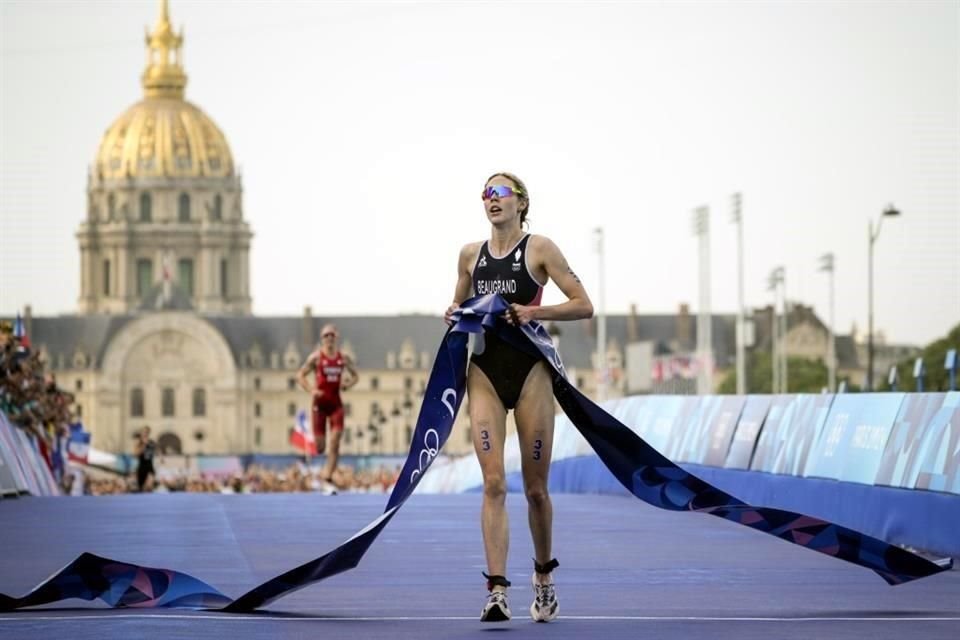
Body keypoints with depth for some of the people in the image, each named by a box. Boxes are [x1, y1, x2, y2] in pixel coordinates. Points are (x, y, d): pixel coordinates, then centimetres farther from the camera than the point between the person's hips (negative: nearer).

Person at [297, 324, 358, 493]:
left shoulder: (343, 358, 5)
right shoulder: (316, 357, -4)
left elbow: (355, 375, 18)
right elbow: (300, 375, 0)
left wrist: (347, 384, -3)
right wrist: (310, 390, -14)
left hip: (336, 403, 2)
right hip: (320, 404, -2)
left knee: (335, 443, -11)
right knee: (320, 447, -2)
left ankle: (327, 479, -7)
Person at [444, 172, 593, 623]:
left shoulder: (539, 249, -1)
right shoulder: (470, 254, 11)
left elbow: (583, 305, -3)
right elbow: (459, 306, 24)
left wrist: (535, 312, -17)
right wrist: (454, 316, 0)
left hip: (530, 370, -2)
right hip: (485, 371, 3)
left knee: (535, 488, 5)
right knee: (493, 483, -9)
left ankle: (544, 576, 27)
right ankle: (496, 590, -14)